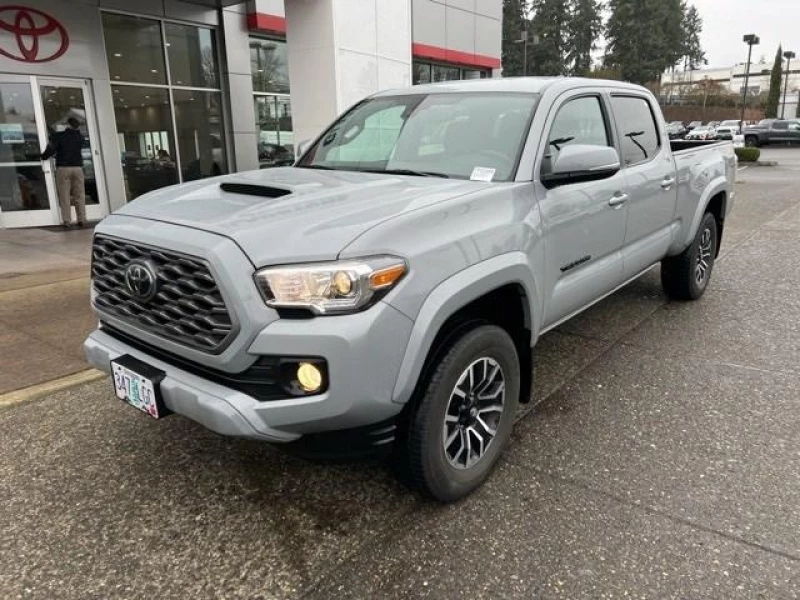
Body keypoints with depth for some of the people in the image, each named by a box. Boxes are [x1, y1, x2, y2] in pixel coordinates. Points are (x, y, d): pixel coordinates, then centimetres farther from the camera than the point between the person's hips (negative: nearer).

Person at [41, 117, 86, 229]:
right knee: (80, 195, 5)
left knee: (64, 196, -1)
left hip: (63, 168, -3)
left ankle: (67, 221, -3)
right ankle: (82, 220, 3)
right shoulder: (80, 137, 8)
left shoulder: (59, 136, -3)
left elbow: (51, 149, -9)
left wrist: (43, 156, 10)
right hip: (77, 167, 3)